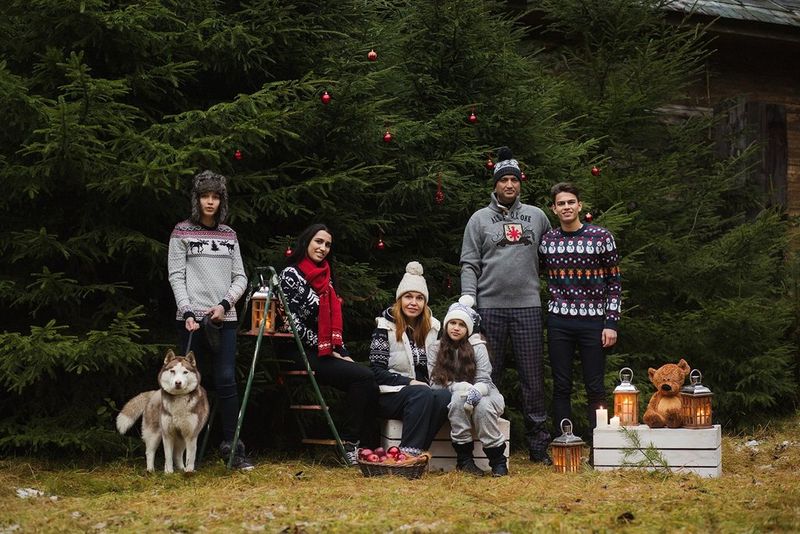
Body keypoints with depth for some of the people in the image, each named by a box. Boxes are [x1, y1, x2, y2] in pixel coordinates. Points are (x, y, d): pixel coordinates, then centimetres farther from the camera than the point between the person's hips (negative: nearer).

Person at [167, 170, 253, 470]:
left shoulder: (229, 235, 14)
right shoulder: (182, 232, 4)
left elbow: (240, 277, 12)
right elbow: (176, 276, -1)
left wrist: (225, 304, -5)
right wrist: (187, 311, -13)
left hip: (224, 319, 2)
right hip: (192, 319, -2)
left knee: (226, 381, -4)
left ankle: (231, 447, -1)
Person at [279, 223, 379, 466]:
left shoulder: (325, 278, 17)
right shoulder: (291, 274, -5)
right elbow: (293, 322, -12)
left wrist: (342, 352, 4)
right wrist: (328, 351, -11)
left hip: (328, 353, 7)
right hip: (304, 354, -7)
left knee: (369, 383, -18)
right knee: (363, 376, -24)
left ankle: (367, 446, -17)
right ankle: (349, 443, -16)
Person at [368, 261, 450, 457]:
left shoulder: (432, 327, 14)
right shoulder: (386, 327, 0)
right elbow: (377, 370, -6)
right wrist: (408, 382, -16)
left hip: (424, 391, 4)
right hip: (389, 395, -4)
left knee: (445, 396, -31)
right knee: (422, 395, -37)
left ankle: (411, 454, -36)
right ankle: (409, 452, -40)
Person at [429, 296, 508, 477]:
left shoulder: (477, 347, -6)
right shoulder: (436, 350, 1)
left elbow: (484, 380, -12)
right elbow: (435, 383, -7)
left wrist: (476, 391, -36)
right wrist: (460, 387, -23)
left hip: (484, 395, -1)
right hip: (451, 400, 1)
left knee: (482, 406, -35)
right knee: (459, 399, -34)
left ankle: (498, 460, -22)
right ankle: (464, 458, -28)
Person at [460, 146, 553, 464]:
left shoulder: (537, 217, 11)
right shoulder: (480, 219, 6)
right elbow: (469, 265, 2)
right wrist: (468, 303, -9)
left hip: (528, 306, 1)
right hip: (490, 307, -1)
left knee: (533, 379, 1)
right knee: (488, 378, 3)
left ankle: (539, 446, 5)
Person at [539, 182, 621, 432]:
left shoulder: (601, 237, -2)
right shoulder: (546, 241, 5)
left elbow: (614, 283, 0)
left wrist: (611, 324, -6)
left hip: (593, 321, -2)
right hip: (559, 323, 2)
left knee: (595, 389, 1)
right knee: (561, 388, 4)